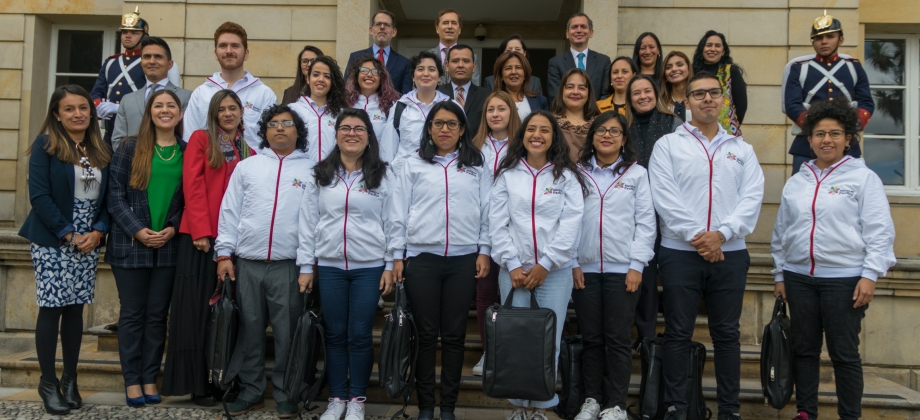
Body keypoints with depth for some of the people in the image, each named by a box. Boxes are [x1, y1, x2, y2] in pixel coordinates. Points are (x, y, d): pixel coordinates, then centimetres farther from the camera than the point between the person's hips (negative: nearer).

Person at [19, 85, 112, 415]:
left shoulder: (101, 150, 10)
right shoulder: (45, 145, -3)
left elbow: (108, 197, 8)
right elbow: (39, 196, -11)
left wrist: (97, 232, -8)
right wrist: (67, 234, -14)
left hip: (88, 242, 4)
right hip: (52, 241, -4)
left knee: (75, 309, 8)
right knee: (51, 309, -2)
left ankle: (70, 380, 18)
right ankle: (48, 382, 10)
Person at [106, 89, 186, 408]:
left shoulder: (187, 152, 6)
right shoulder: (130, 148, 1)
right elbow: (115, 194, -4)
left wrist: (173, 228, -9)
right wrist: (137, 230, -13)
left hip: (169, 246, 2)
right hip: (131, 244, -1)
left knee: (157, 314, 7)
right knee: (132, 313, 5)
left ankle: (150, 378, 17)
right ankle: (132, 380, 14)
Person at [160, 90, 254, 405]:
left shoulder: (249, 153, 15)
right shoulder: (201, 139, 3)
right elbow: (193, 186, -6)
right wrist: (200, 230, -15)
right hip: (201, 236, -4)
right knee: (198, 308, -1)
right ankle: (198, 384, 6)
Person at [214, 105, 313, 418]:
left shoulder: (311, 170, 5)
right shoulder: (246, 167, 11)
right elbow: (230, 212, 8)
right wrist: (224, 254, 1)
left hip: (289, 266, -2)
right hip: (247, 264, 2)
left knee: (287, 333, 3)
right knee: (249, 330, 9)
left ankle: (286, 394, 15)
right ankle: (250, 391, 21)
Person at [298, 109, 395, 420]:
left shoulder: (382, 177, 1)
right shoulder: (319, 176, 5)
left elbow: (391, 223, 1)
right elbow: (307, 222, 5)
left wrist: (390, 266, -3)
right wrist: (305, 266, 1)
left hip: (369, 267, -1)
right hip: (330, 266, 2)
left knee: (360, 335, 3)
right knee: (335, 334, 8)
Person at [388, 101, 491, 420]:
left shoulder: (477, 167, 9)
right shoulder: (413, 166, 7)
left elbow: (487, 212, 6)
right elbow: (399, 213, 5)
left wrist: (484, 251, -1)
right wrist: (397, 256, 0)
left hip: (464, 259, 1)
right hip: (421, 257, 0)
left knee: (454, 334, 5)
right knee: (426, 333, 4)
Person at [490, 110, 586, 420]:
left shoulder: (567, 176, 4)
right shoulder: (507, 175, 7)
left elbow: (571, 225, -5)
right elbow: (497, 224, 1)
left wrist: (545, 265, -11)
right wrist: (513, 265, -9)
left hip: (555, 271, -1)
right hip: (513, 271, 1)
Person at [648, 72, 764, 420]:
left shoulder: (742, 149, 13)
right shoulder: (668, 145, 4)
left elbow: (752, 197, 1)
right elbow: (664, 196, -7)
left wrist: (722, 233, -13)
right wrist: (695, 236, -15)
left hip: (730, 254, 2)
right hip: (680, 252, -2)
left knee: (727, 334, 8)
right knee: (678, 333, 2)